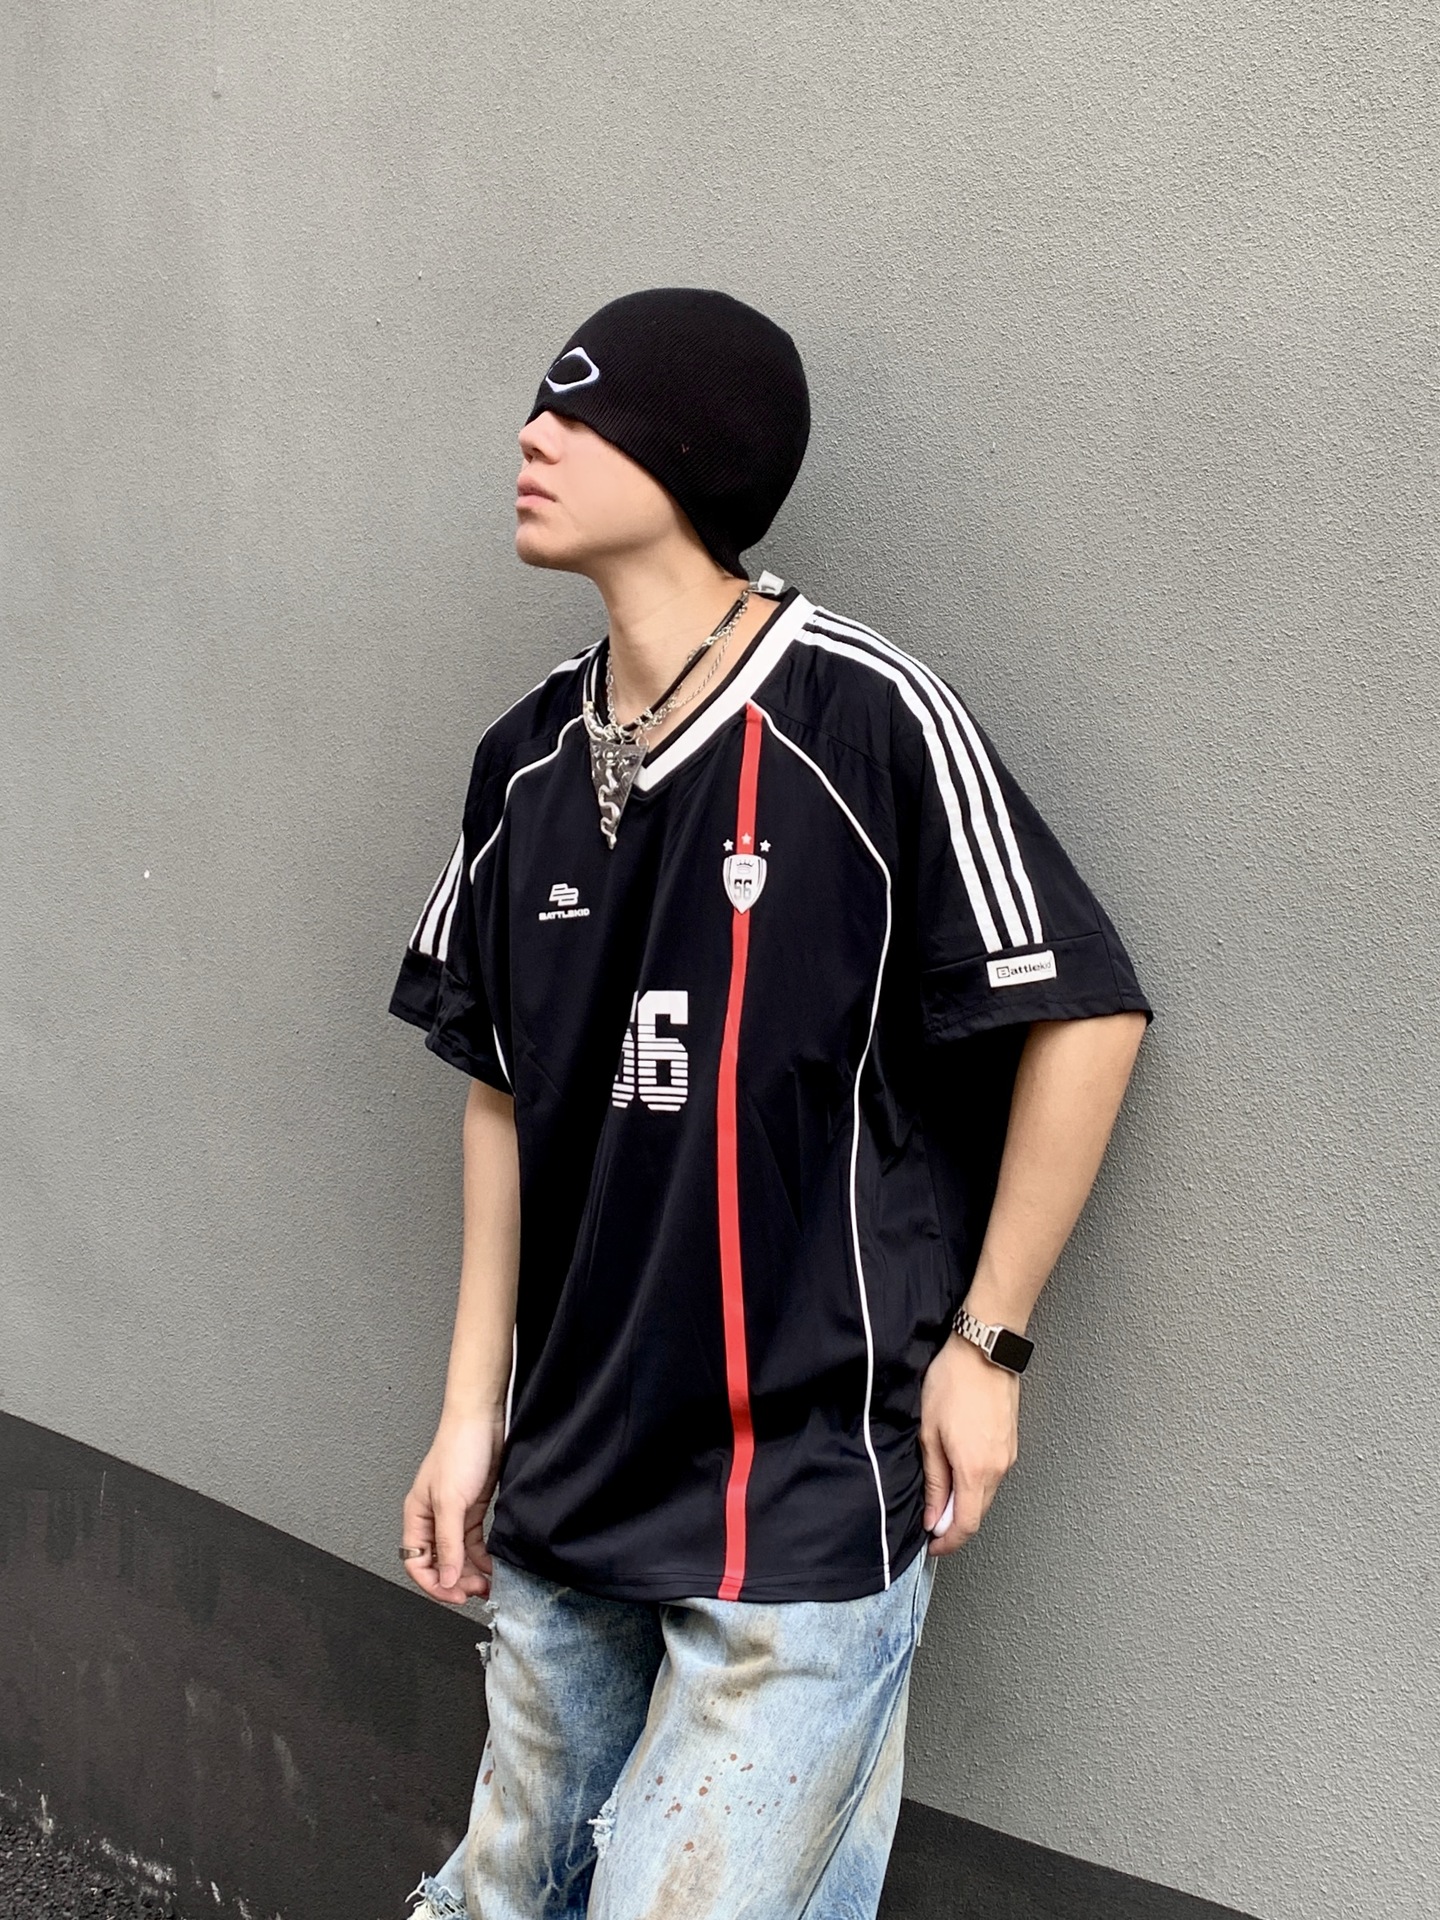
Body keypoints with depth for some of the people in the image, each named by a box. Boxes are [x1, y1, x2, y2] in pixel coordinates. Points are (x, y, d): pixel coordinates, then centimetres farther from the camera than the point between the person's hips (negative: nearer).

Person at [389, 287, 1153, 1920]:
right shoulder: (524, 760, 3)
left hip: (805, 1494, -6)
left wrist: (984, 1342, -7)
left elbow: (1085, 1014, -10)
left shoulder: (867, 719, -15)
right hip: (563, 1485, 7)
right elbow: (502, 1094, 10)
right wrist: (471, 1414, 10)